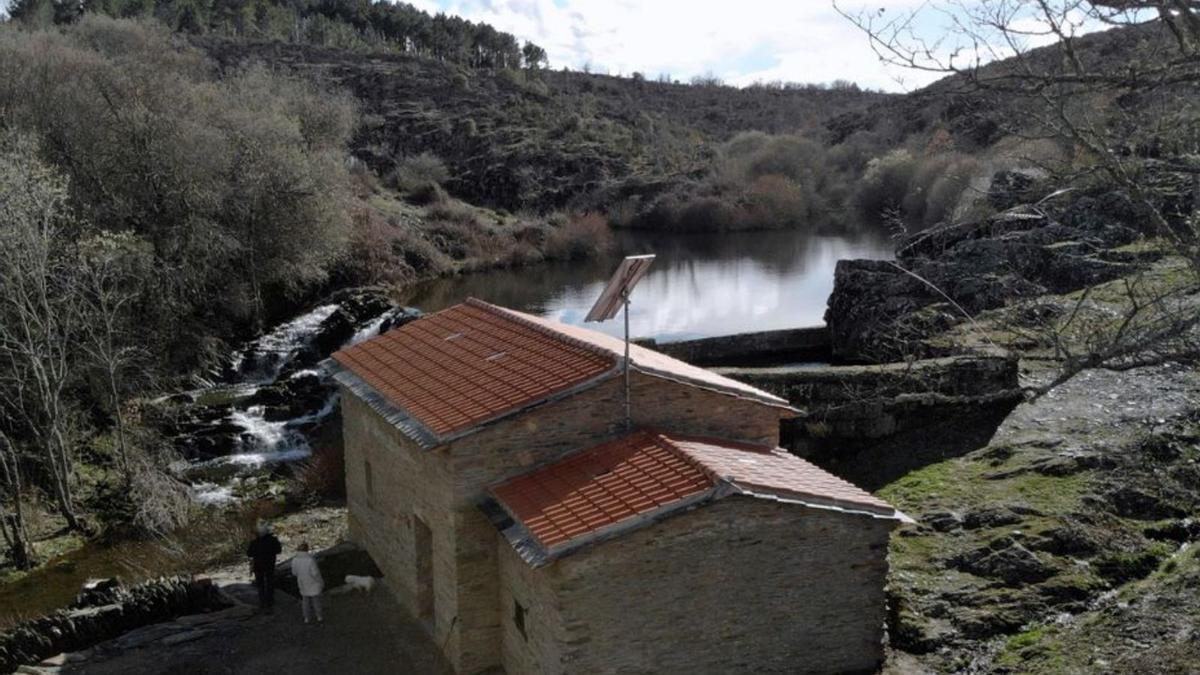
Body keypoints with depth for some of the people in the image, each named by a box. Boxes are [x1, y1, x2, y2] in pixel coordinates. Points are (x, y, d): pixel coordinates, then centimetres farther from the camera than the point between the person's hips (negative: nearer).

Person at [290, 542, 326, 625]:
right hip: (313, 583, -4)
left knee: (305, 600, 18)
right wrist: (321, 582, -9)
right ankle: (319, 617, 25)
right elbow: (315, 573, -24)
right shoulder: (310, 559, -29)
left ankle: (307, 618, 26)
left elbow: (294, 572, 1)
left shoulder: (295, 560, -14)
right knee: (316, 600, 13)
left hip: (303, 584, 4)